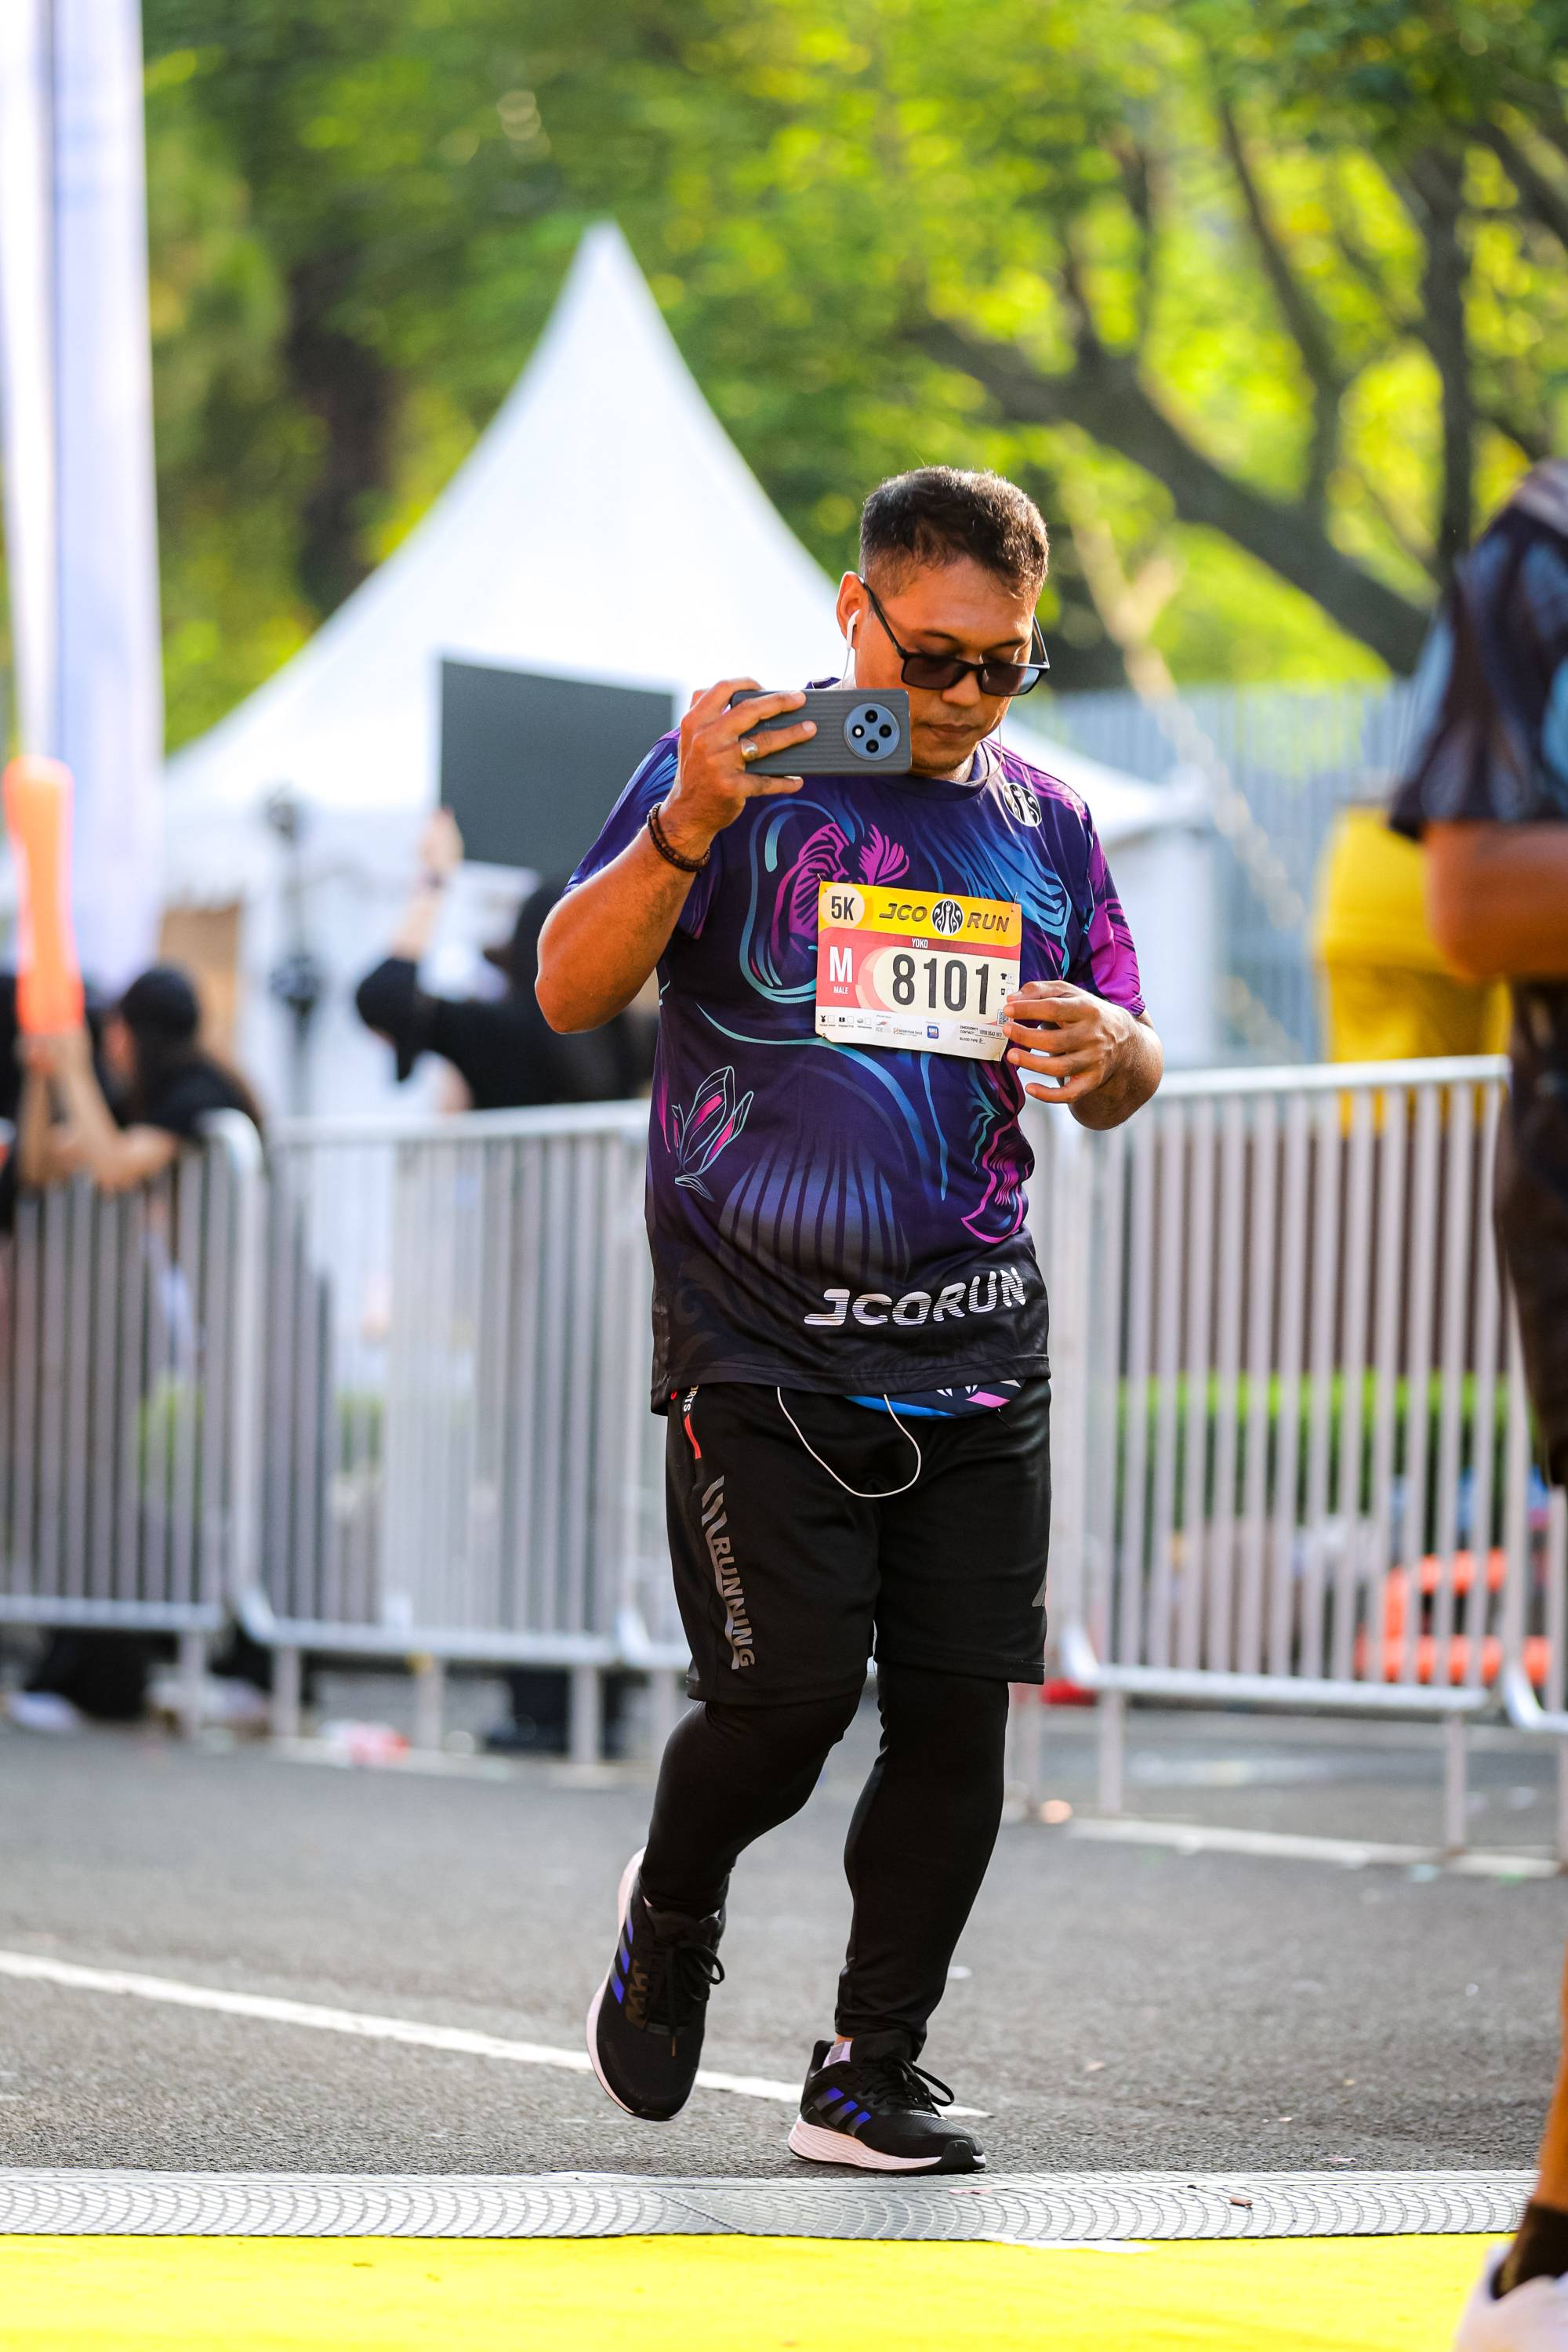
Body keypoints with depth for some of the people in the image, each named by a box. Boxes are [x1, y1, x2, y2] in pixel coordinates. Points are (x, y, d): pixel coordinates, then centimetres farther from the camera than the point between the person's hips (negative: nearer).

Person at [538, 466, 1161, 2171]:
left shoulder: (1043, 824, 12)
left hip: (975, 1356, 4)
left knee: (958, 1708, -1)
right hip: (760, 1352, -4)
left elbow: (1122, 1084, 19)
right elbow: (572, 992, -9)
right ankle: (670, 1918, 22)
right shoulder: (741, 773, -2)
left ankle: (871, 2071, 12)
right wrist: (688, 825, -25)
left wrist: (1108, 1053, -6)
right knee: (786, 1697, -11)